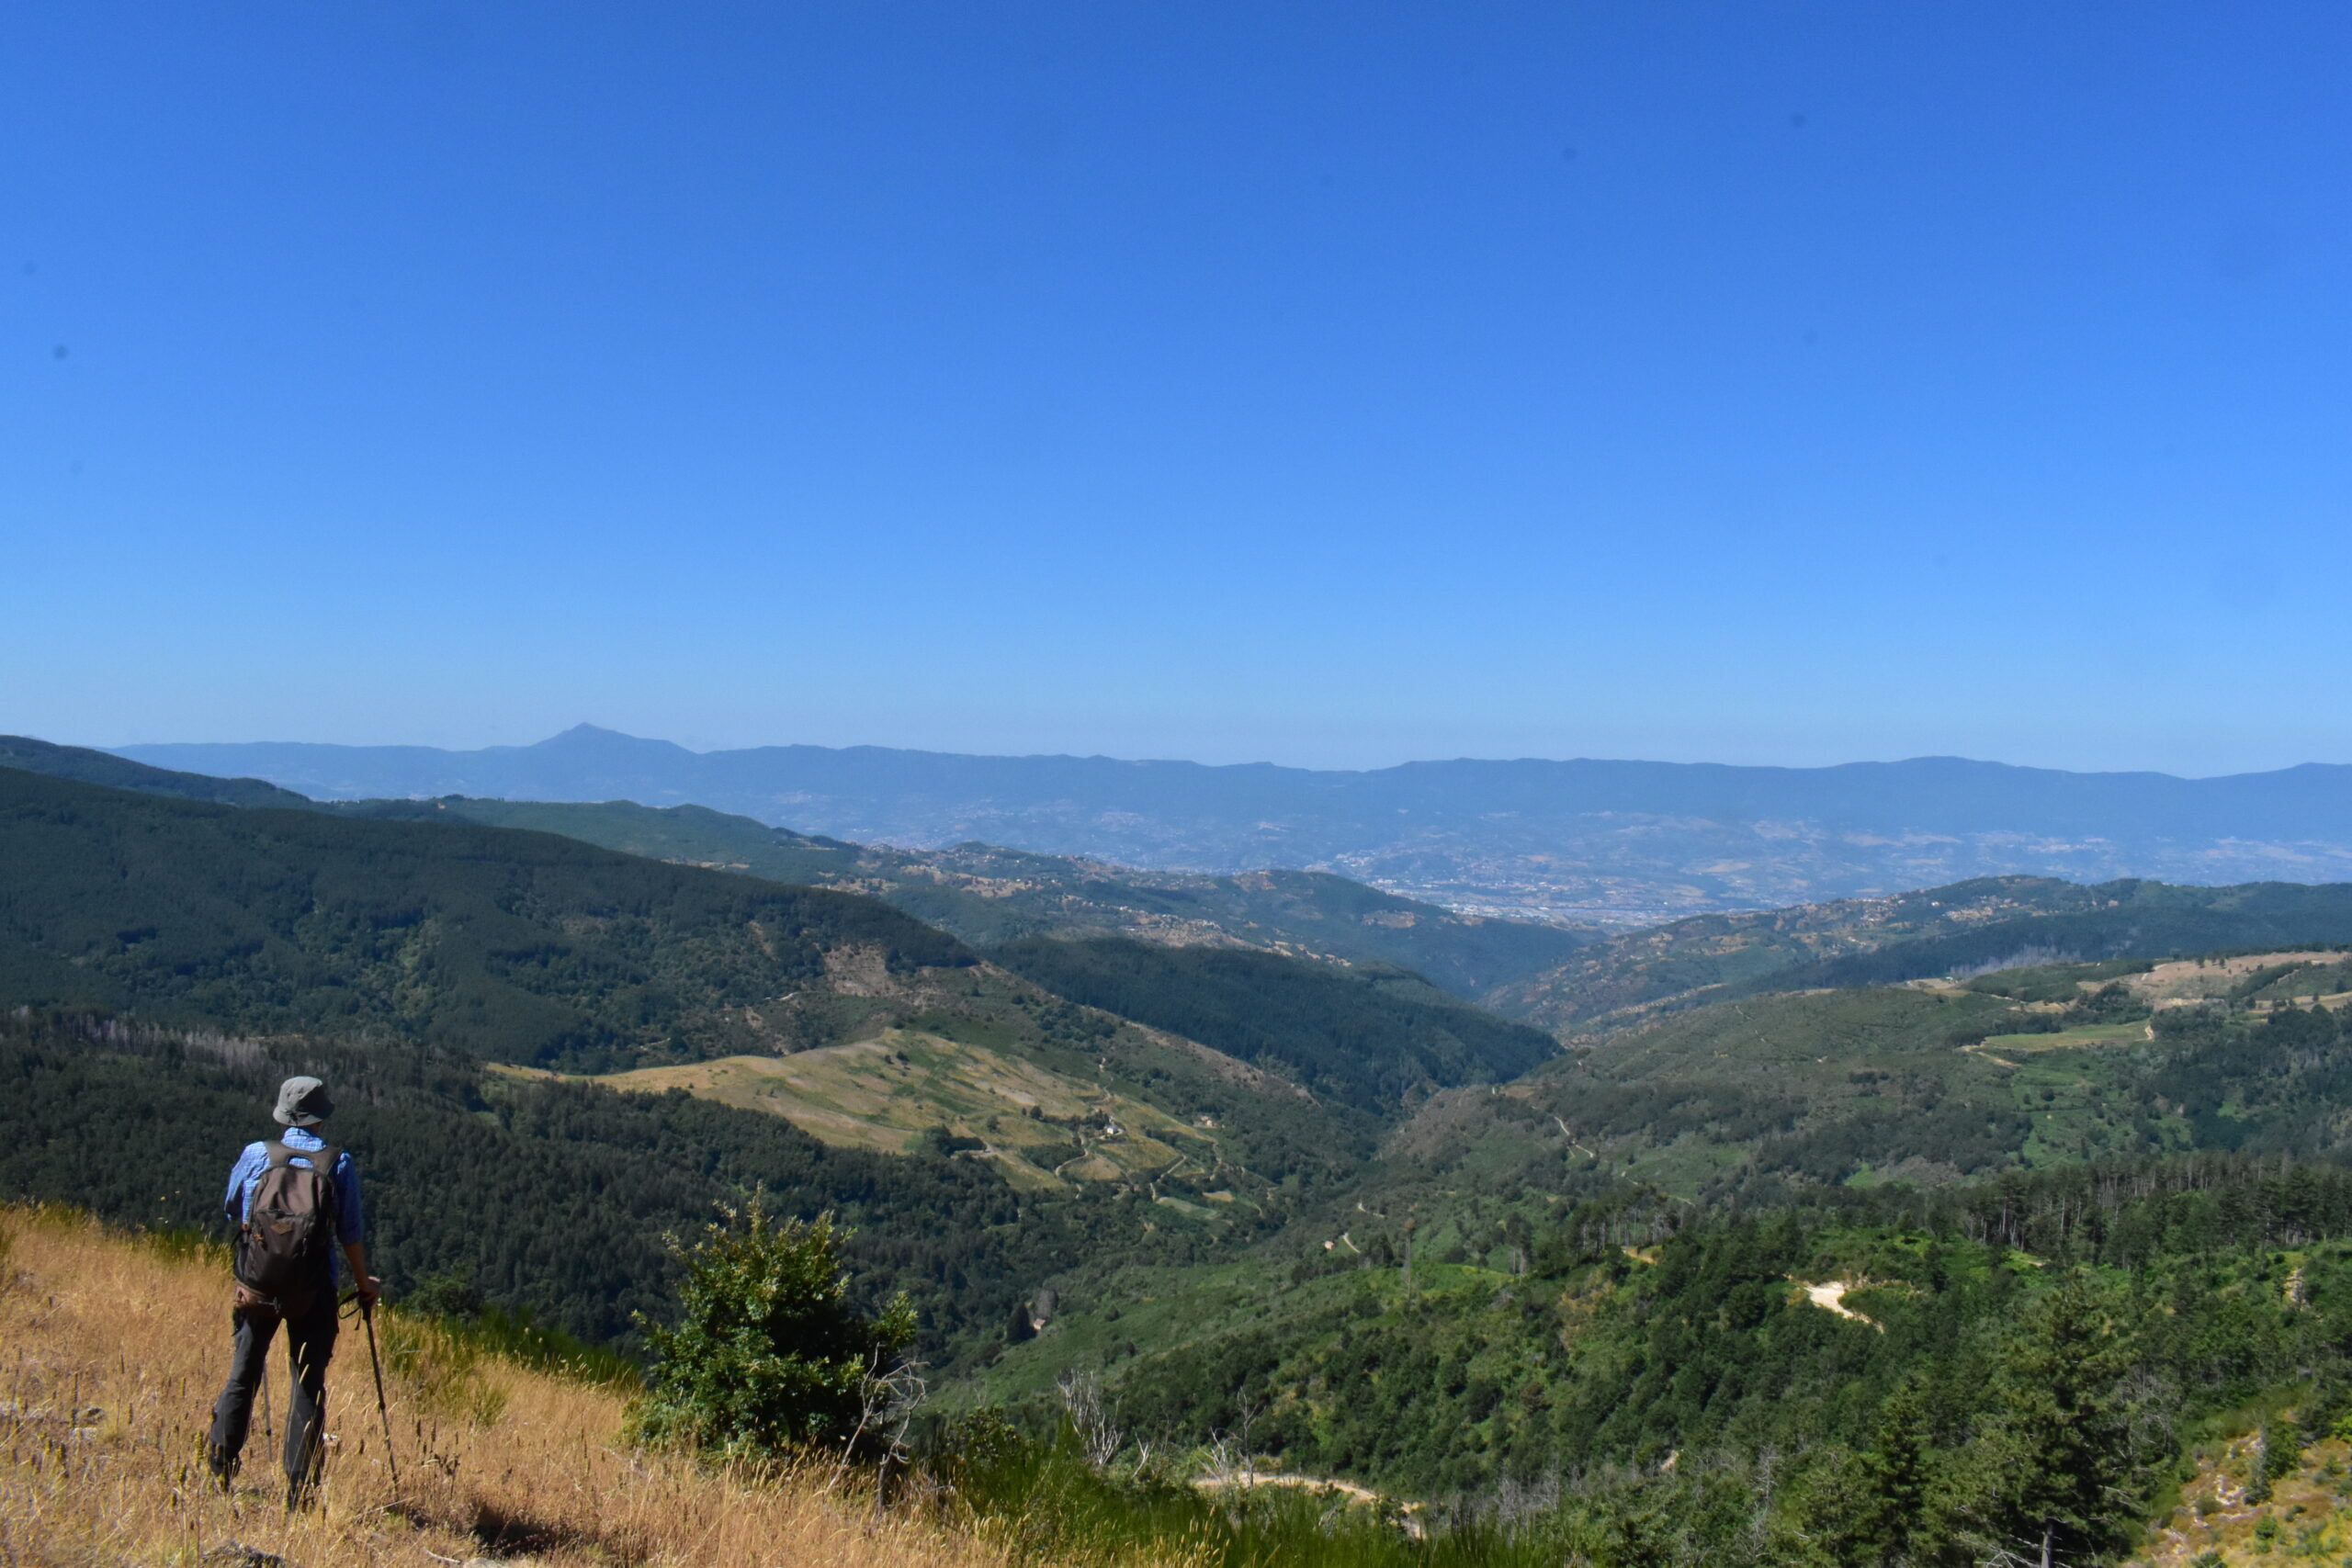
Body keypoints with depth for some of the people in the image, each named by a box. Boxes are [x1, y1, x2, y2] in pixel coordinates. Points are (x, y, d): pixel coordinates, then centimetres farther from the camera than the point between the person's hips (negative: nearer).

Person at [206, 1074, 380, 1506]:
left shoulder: (255, 1154, -4)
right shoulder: (339, 1163, -7)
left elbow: (230, 1210, 11)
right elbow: (351, 1233, -5)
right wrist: (364, 1283, 8)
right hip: (313, 1289, -1)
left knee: (243, 1377, 17)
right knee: (309, 1385, 5)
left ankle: (220, 1470, 20)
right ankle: (300, 1489, 5)